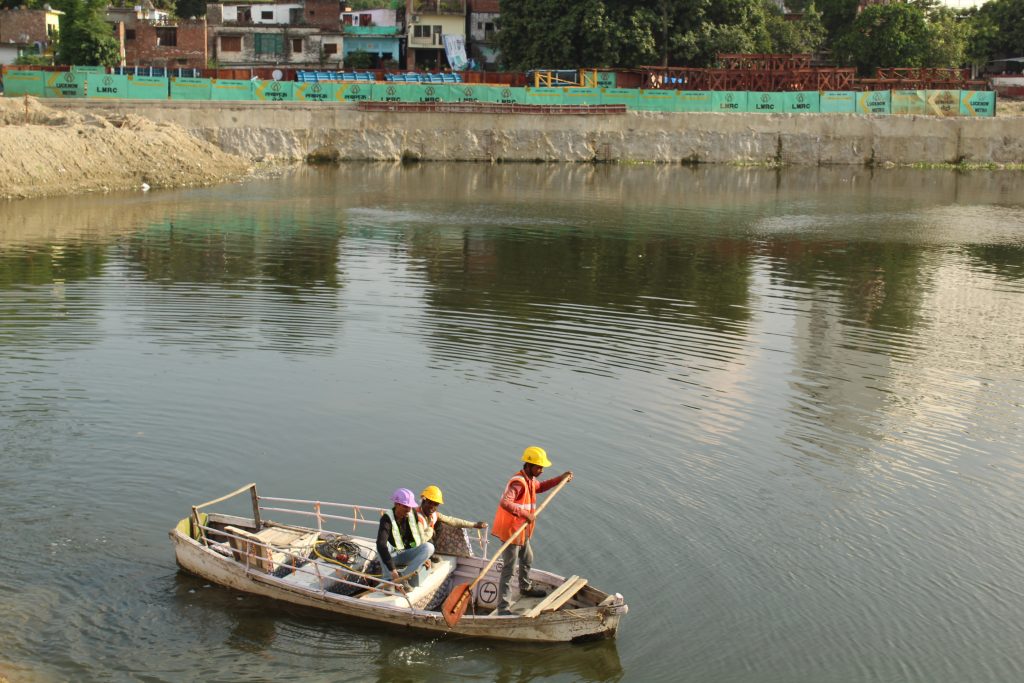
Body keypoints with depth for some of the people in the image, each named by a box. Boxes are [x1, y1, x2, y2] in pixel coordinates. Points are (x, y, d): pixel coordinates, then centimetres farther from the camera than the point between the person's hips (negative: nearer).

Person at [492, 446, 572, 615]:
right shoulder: (518, 482, -26)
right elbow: (505, 503, -40)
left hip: (522, 531, 10)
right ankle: (503, 608, -6)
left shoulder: (530, 479, 7)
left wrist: (560, 479, 23)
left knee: (527, 560, 29)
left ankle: (525, 588, 53)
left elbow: (539, 487, 30)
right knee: (508, 569, -8)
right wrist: (525, 514, -38)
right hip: (511, 531, -10)